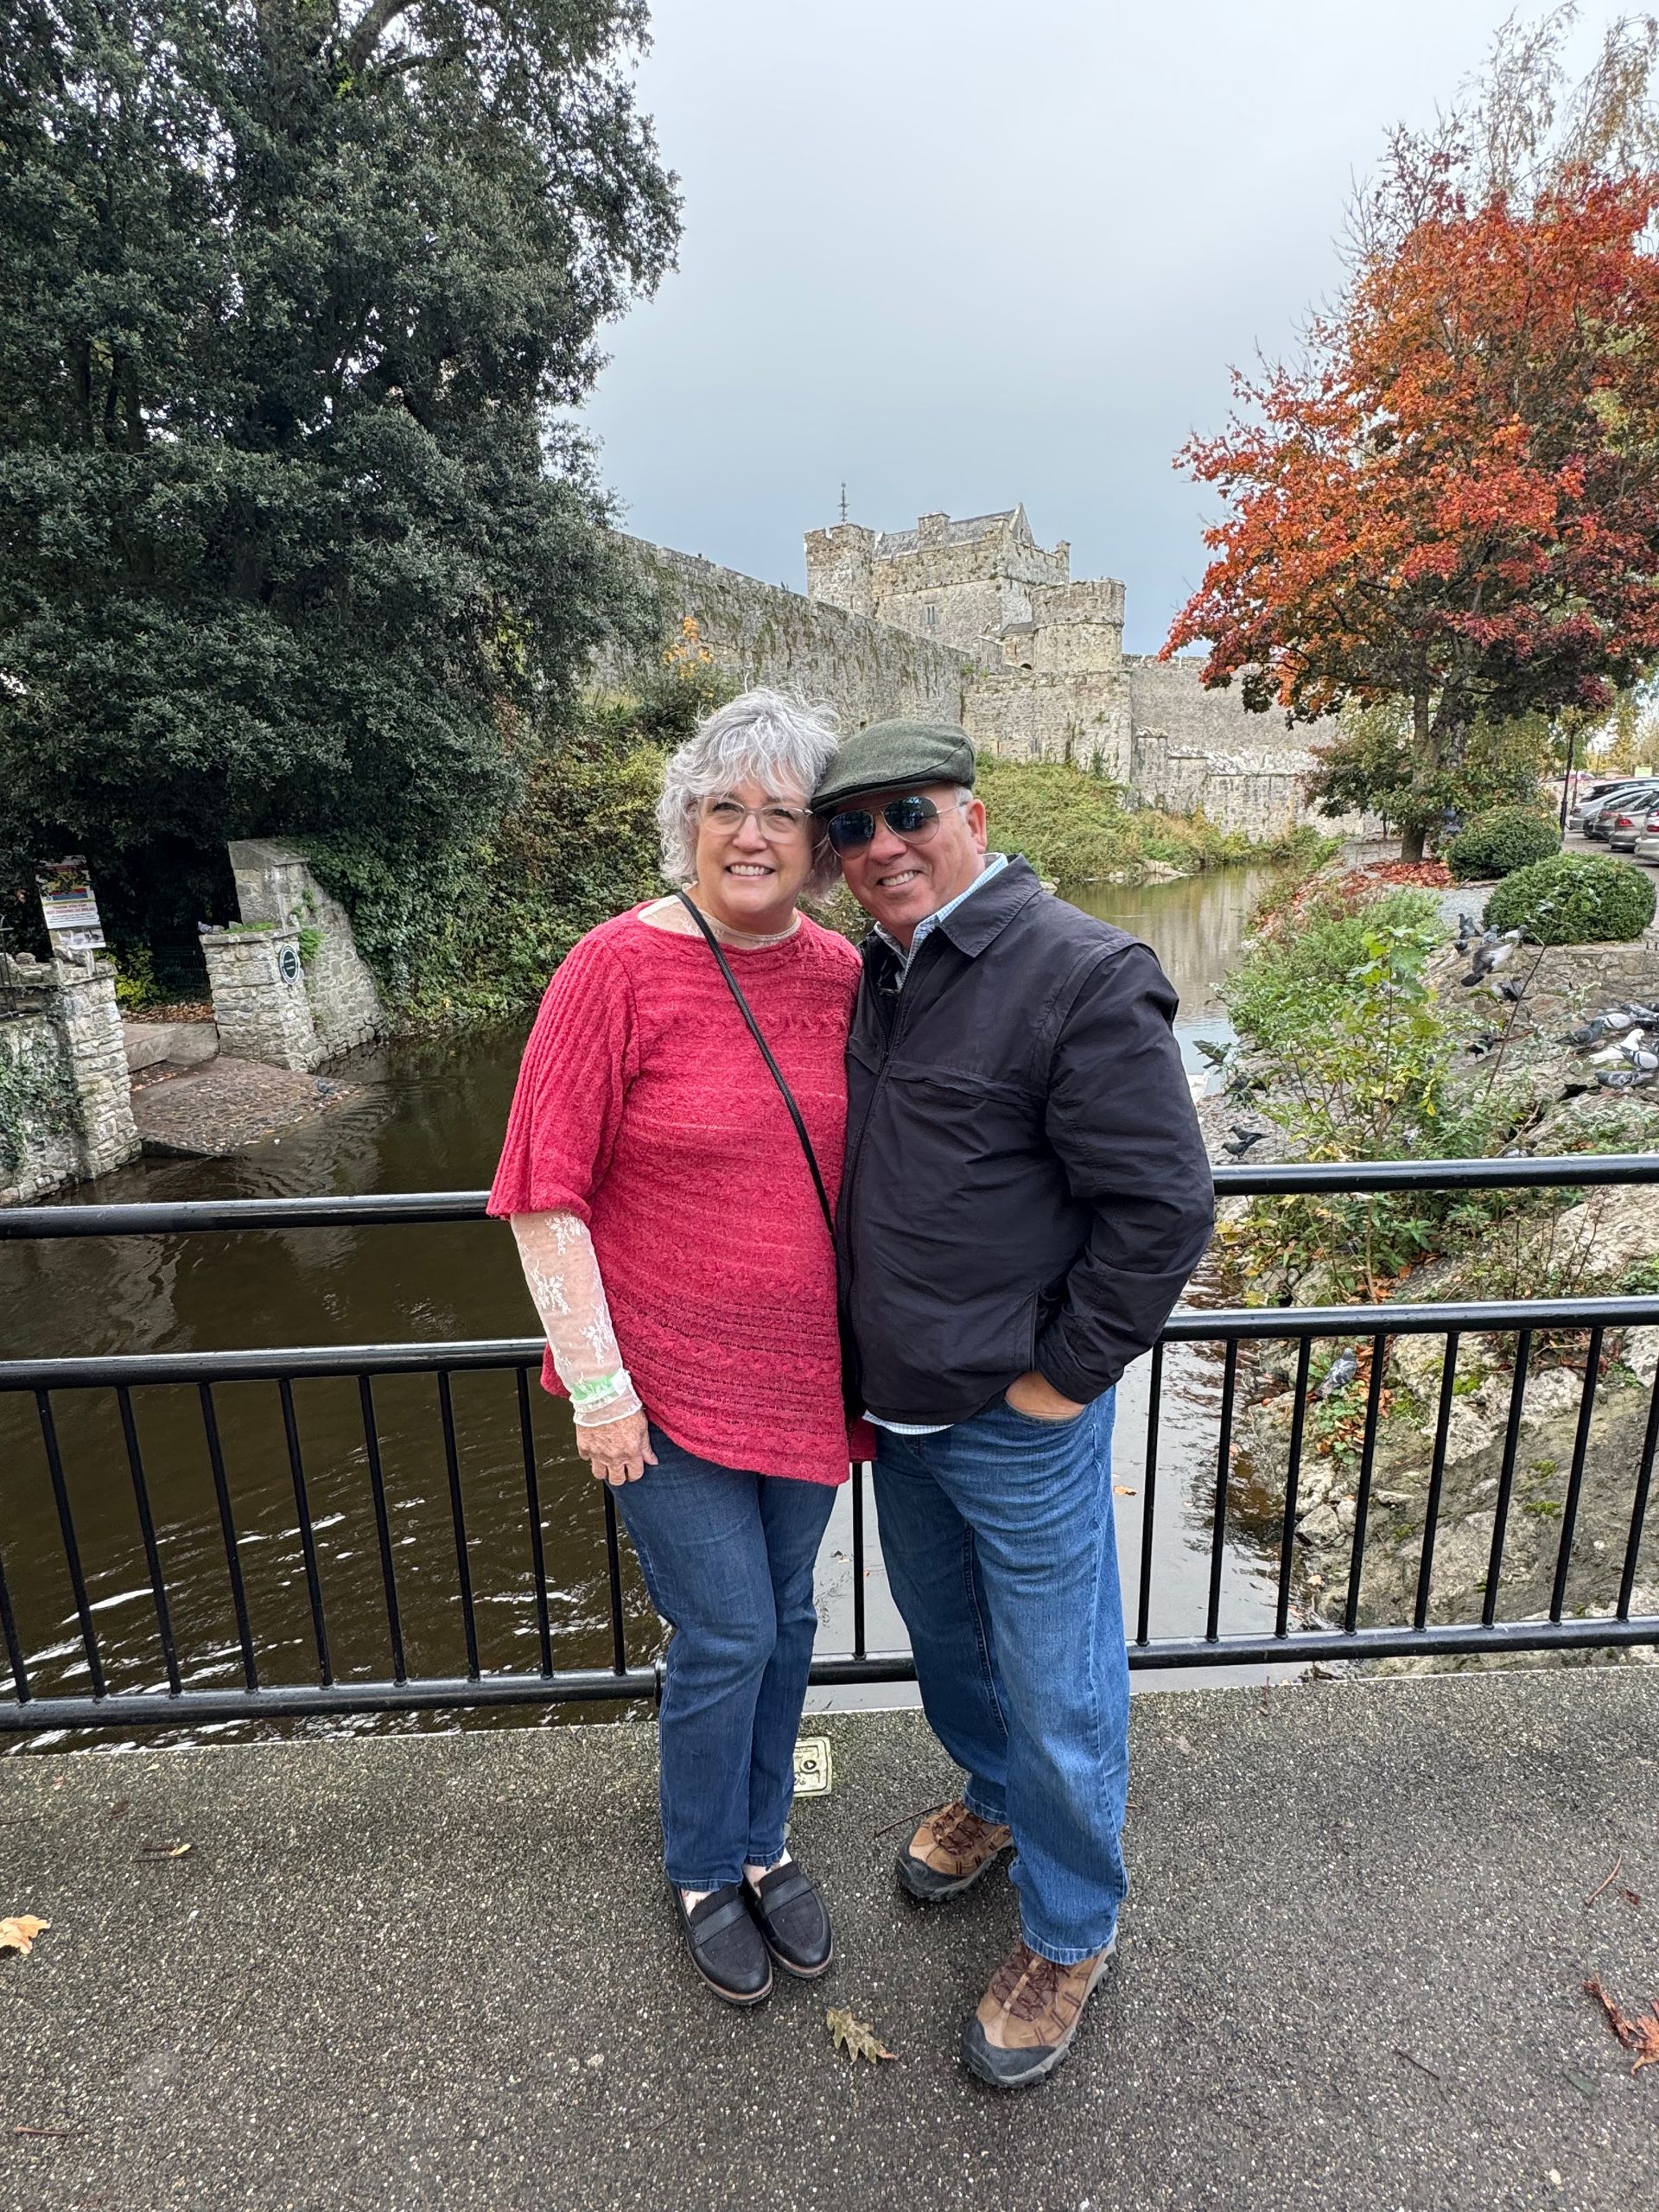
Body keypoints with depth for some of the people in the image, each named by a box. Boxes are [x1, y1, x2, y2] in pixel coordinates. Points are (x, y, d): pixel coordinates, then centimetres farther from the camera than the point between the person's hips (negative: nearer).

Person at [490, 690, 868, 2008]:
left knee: (785, 1622, 19)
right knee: (726, 1639, 7)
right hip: (669, 1380, -4)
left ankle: (763, 1843, 47)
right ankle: (703, 1875, 38)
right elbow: (545, 1194, -13)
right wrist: (595, 1381, -14)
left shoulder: (841, 973, 0)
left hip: (807, 1374, 5)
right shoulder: (619, 969, -15)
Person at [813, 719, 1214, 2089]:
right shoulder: (876, 978, 5)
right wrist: (875, 1363, 14)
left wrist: (1062, 1377, -15)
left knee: (1058, 1699, 12)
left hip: (1022, 1425, -7)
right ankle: (993, 1798, 57)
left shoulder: (1082, 976, -20)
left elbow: (1163, 1205, -20)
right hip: (902, 1409, 8)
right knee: (945, 1641, 28)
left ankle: (1070, 1934, 39)